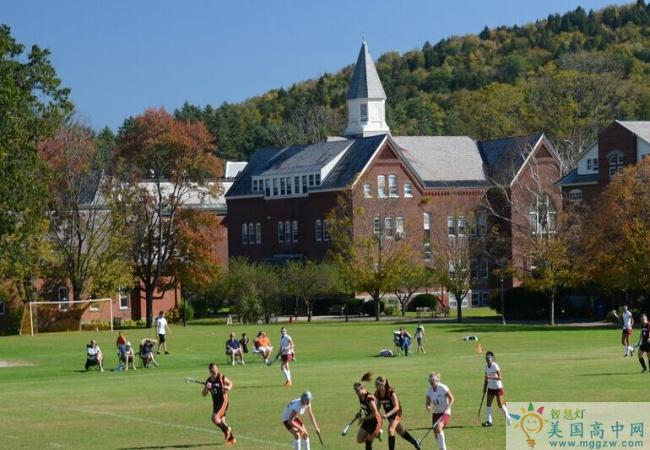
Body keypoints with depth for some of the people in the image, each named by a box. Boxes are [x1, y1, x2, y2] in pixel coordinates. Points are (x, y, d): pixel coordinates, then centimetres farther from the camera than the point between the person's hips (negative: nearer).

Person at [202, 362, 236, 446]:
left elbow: (230, 383, 7)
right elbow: (204, 394, 8)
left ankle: (227, 429, 6)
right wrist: (206, 388, -12)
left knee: (215, 419, -20)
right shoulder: (208, 380, 6)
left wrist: (228, 388, -15)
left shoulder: (221, 377, -8)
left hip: (223, 401, -6)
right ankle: (231, 438, 26)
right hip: (215, 402, 6)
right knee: (221, 421, 10)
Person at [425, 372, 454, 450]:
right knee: (435, 432, 5)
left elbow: (451, 399, -8)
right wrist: (428, 407, -21)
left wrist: (447, 408, -22)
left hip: (445, 413, -6)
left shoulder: (443, 388, -16)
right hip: (435, 413, 6)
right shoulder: (429, 390, -1)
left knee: (438, 427, -29)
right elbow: (428, 402, 3)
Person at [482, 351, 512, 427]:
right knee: (488, 404, -2)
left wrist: (491, 377, -33)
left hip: (498, 387, -6)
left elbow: (499, 377, -21)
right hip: (490, 388, 6)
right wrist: (484, 388, 12)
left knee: (500, 405, 1)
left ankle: (508, 419, 19)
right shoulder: (486, 366, 3)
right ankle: (489, 421, -1)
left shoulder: (495, 366, -17)